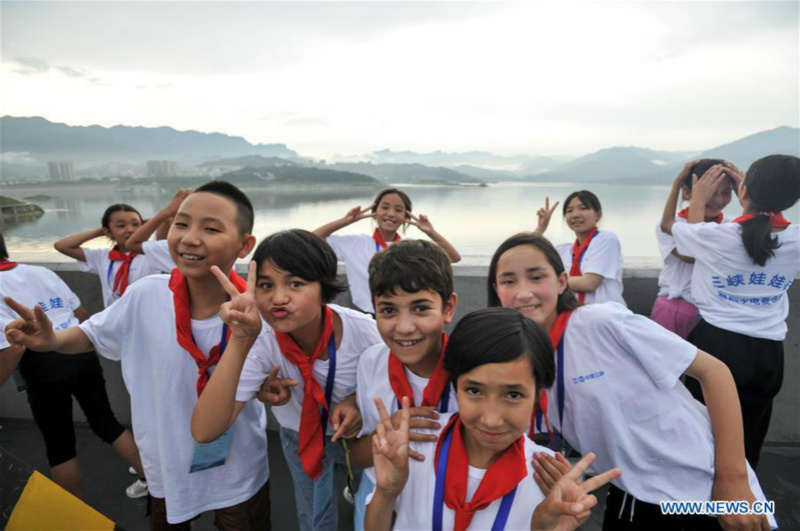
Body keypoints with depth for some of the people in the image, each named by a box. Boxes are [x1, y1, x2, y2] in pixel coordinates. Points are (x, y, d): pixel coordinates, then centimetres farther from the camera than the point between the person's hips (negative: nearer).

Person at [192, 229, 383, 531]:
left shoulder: (363, 331, -32)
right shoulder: (261, 344, -32)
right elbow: (205, 432, -42)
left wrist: (358, 400, -31)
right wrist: (240, 342, -54)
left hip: (358, 433, 0)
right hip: (300, 439, 0)